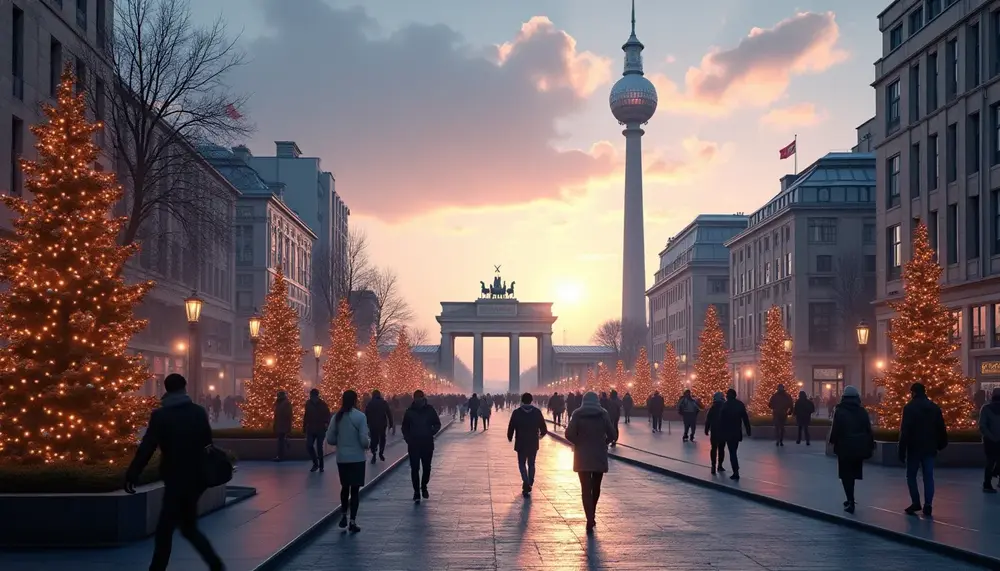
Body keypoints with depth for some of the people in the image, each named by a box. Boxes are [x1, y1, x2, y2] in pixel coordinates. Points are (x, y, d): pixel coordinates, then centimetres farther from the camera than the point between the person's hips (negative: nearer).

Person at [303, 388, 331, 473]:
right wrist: (304, 427, 8)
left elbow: (327, 416, -6)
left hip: (320, 429, -3)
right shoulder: (308, 403, 1)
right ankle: (315, 463, 11)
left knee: (319, 448, 1)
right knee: (309, 446, -5)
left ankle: (321, 466, 14)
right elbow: (306, 416, 9)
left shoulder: (322, 405, -8)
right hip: (310, 429, 3)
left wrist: (326, 424, -20)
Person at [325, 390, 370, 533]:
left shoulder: (337, 417, -1)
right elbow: (364, 440, -16)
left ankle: (343, 516, 20)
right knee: (355, 489, 4)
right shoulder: (360, 416, -12)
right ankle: (352, 522, 4)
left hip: (342, 459, 3)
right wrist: (368, 442, 6)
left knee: (345, 487, 21)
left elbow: (330, 439, 0)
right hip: (357, 459, -3)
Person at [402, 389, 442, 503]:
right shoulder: (410, 411, -1)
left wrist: (432, 432, -10)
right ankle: (416, 492, 4)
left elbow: (437, 424, 7)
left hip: (427, 444, 1)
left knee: (427, 467, 8)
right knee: (414, 468, -3)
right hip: (414, 444, -1)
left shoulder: (430, 410, -1)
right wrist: (408, 438, -7)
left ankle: (424, 487, 31)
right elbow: (405, 427, 7)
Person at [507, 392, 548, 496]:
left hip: (521, 443, -2)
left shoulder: (516, 412, -8)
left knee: (522, 464, 7)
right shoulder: (537, 412, -3)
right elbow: (543, 428, -1)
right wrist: (541, 434, 22)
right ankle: (529, 485, 21)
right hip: (533, 443, 2)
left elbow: (511, 427, -7)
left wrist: (510, 437, 11)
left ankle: (526, 483, -16)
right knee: (531, 464, 17)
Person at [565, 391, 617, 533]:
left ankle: (590, 519, -11)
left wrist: (579, 443, 5)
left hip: (582, 456, -1)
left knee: (586, 488, 0)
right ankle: (592, 515, 30)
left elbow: (569, 434, -13)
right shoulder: (603, 414, -1)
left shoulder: (578, 414, -4)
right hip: (600, 456, 2)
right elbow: (613, 435, -4)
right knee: (596, 487, 19)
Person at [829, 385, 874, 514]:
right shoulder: (862, 411, 4)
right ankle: (850, 499, 28)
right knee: (852, 473, 18)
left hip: (845, 447, -4)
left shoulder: (840, 411, -8)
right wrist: (869, 446, 9)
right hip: (859, 447, 4)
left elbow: (835, 430, -12)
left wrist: (833, 441, 2)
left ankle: (851, 501, -6)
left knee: (846, 474, 3)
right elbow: (868, 430, 4)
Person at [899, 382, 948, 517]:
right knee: (928, 477, 5)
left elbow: (905, 431, -12)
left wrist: (902, 451, -9)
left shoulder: (909, 408, -9)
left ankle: (916, 502, 0)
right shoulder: (935, 408, 7)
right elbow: (941, 429, 9)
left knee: (911, 476, 8)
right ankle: (928, 506, -1)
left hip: (914, 448, -4)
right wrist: (941, 444, 19)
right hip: (929, 448, 4)